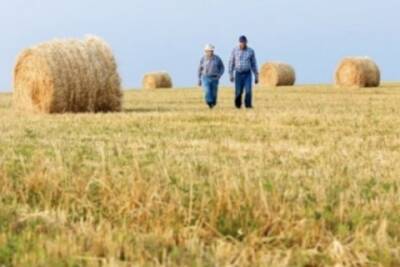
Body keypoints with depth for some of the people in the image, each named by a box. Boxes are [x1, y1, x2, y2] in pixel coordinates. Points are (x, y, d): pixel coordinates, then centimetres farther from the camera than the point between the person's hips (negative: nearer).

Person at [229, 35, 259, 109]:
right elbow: (231, 63, 3)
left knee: (248, 90, -17)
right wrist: (231, 75, -1)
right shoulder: (235, 50, -1)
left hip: (247, 74, 0)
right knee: (238, 91, 0)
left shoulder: (251, 51, -1)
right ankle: (238, 105, 23)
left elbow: (254, 64, 4)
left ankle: (248, 105, -10)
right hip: (238, 74, 0)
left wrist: (256, 76, 3)